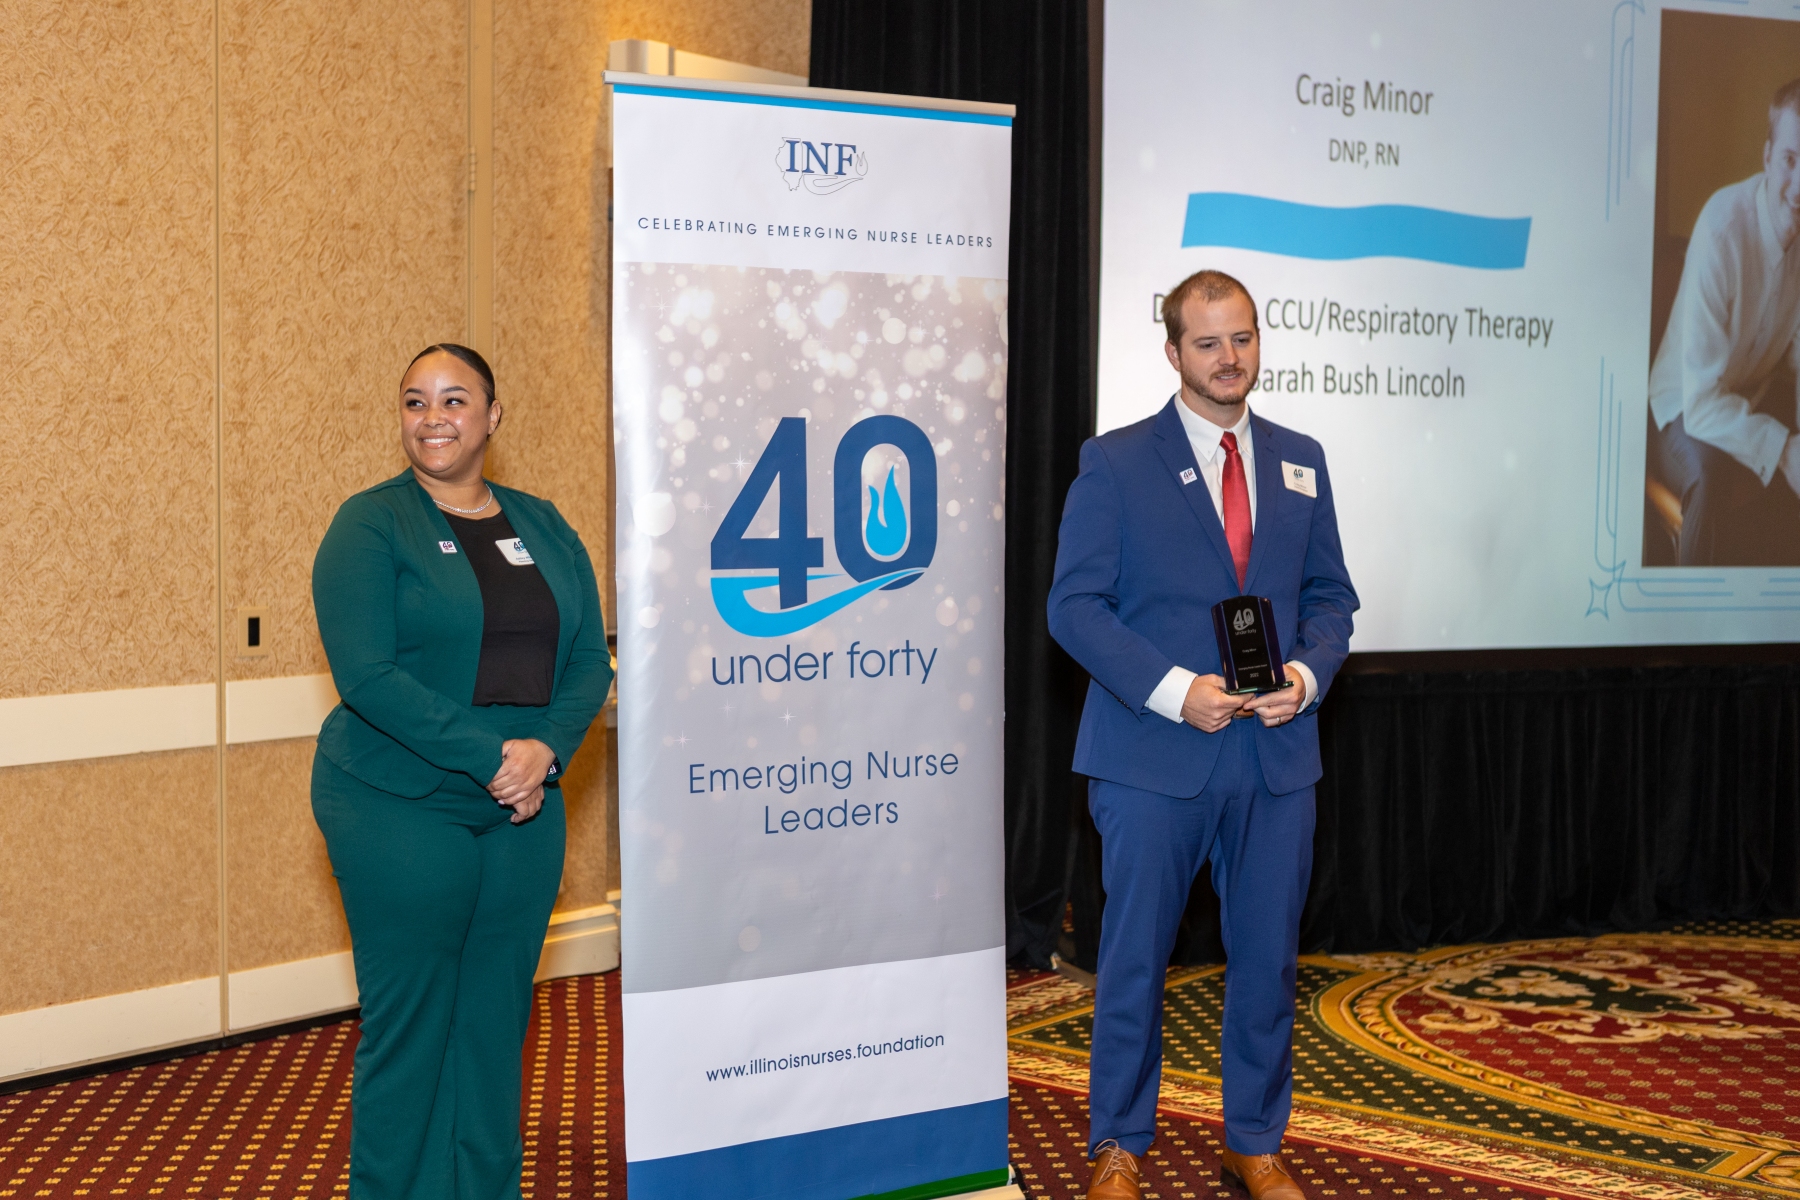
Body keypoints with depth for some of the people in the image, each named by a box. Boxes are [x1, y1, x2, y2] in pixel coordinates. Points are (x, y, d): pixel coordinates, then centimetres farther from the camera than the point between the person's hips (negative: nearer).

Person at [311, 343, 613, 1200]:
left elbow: (589, 662, 7)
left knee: (498, 1020, 11)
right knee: (409, 1023, 2)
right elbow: (366, 674, -15)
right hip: (399, 809, -4)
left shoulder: (543, 528, 10)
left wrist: (545, 750, -12)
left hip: (525, 808, 5)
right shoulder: (370, 525, -5)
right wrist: (487, 755, -20)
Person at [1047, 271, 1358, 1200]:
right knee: (1134, 959, 6)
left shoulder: (1300, 461, 11)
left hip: (1276, 754, 4)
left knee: (1267, 957, 11)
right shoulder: (1114, 462, -2)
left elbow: (1329, 593, 14)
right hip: (1154, 757, -3)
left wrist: (1308, 671, -7)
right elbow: (1075, 604, -7)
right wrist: (1172, 690, -17)